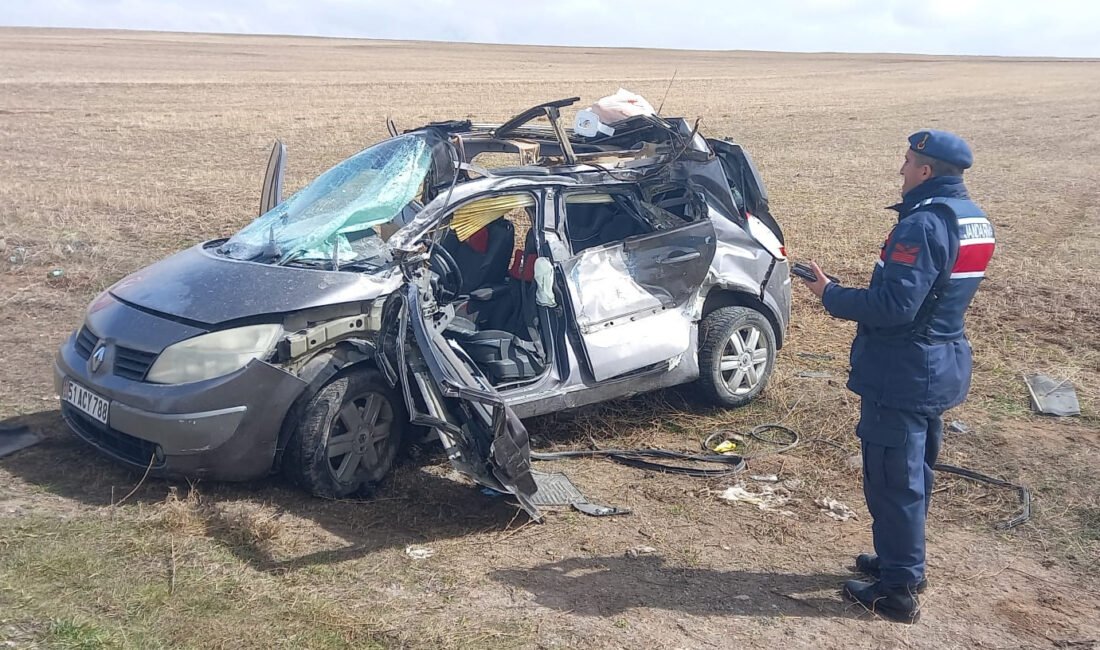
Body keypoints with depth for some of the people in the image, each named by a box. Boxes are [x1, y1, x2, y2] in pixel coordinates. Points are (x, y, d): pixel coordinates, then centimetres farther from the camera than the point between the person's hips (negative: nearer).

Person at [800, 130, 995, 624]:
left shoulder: (924, 224, -22)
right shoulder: (974, 220, 8)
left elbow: (894, 306, -28)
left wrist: (831, 295, -15)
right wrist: (855, 292, 11)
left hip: (903, 373, -10)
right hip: (942, 366, 10)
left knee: (892, 480, 2)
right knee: (914, 473, 21)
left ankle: (899, 590, 12)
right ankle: (901, 562, 37)